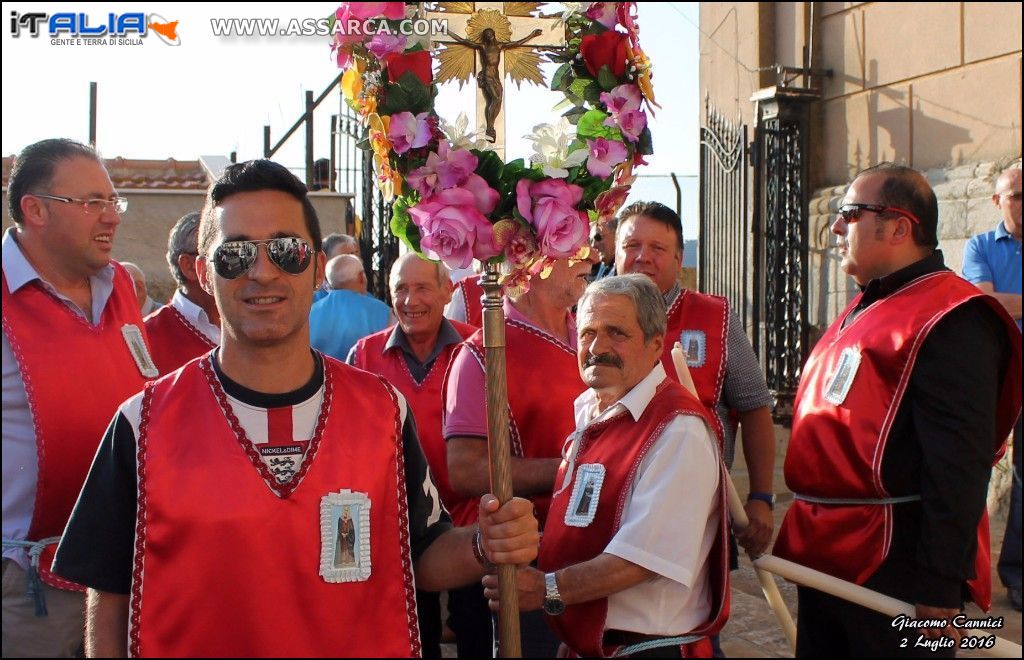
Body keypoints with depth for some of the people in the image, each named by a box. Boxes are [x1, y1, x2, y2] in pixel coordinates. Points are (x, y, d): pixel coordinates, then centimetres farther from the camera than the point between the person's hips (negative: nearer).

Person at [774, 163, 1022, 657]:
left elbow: (958, 464, -22)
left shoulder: (950, 320, -16)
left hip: (893, 573, -9)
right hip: (825, 559, 9)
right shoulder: (864, 309, 15)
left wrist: (940, 587, -23)